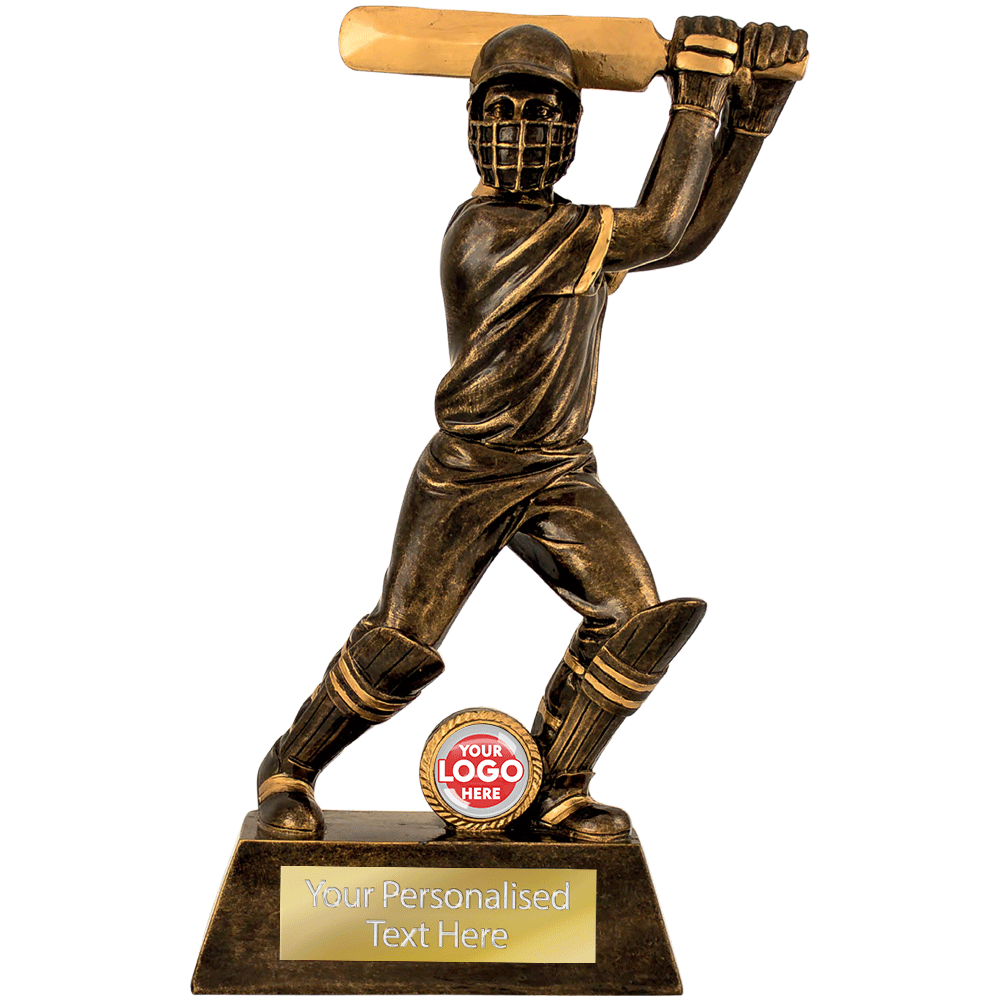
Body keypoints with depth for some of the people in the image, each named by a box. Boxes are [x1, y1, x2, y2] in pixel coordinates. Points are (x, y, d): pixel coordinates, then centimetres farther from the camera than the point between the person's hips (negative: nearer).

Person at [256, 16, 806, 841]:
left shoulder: (567, 229, 10)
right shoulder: (482, 233, -16)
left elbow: (687, 235, 6)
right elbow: (657, 232, -20)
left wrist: (753, 106, 2)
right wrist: (698, 94, -17)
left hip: (560, 476, 7)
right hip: (465, 475, -6)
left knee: (634, 616, -12)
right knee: (401, 643, -8)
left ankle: (554, 791, 4)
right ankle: (290, 769, 18)